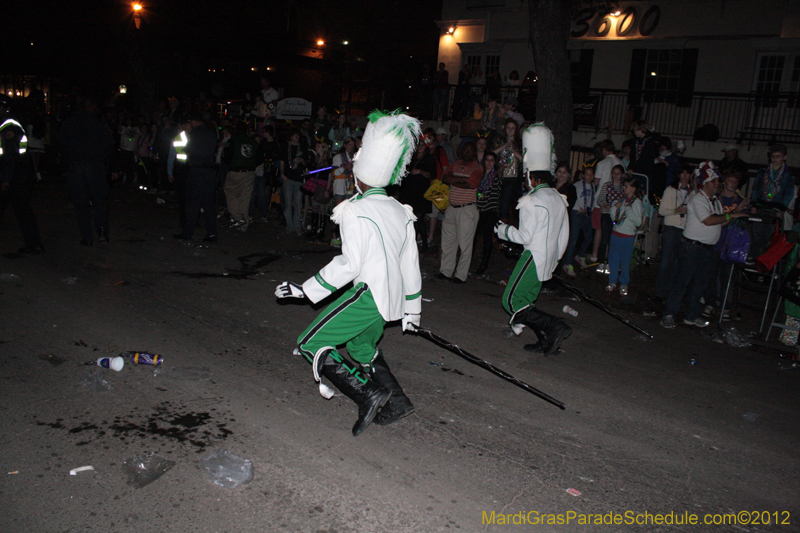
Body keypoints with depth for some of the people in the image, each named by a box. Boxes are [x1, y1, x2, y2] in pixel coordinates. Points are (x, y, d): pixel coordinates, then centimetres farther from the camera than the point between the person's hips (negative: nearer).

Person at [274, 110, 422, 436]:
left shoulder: (355, 211, -14)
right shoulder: (401, 211, 9)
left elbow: (350, 264, -20)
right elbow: (410, 263, 13)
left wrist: (306, 290, -14)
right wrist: (412, 308, 22)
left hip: (368, 293, -8)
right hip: (392, 298, 9)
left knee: (311, 343, 0)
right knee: (363, 347, 28)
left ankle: (368, 396, -7)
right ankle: (396, 403, 25)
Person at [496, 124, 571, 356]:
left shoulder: (534, 200, -16)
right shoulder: (558, 198, 11)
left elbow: (525, 236, -18)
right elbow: (564, 235, 16)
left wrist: (502, 230, -1)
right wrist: (554, 258, 26)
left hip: (533, 257, -9)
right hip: (548, 259, 9)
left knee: (511, 301, -5)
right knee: (526, 299, 16)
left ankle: (555, 327, -13)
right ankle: (546, 340, 11)